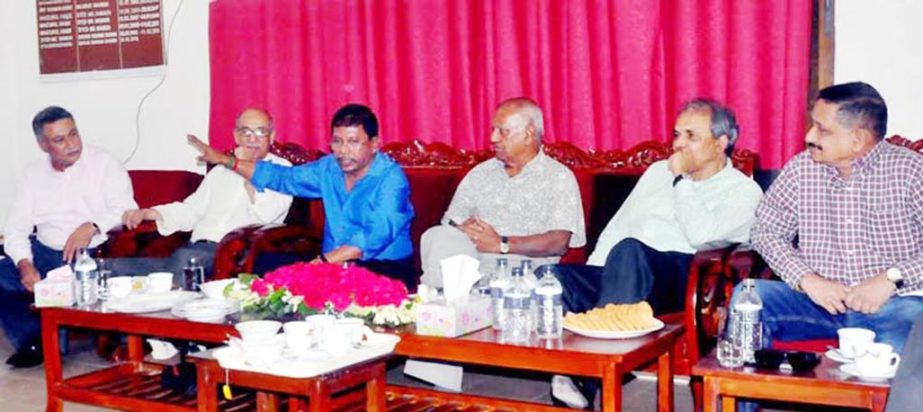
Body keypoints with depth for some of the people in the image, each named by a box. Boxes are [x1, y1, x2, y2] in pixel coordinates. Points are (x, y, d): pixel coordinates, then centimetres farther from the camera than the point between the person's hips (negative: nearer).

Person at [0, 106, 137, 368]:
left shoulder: (104, 164, 0)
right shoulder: (33, 175, 12)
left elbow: (126, 209, -10)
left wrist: (92, 227, -28)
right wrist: (25, 265, -12)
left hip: (93, 255, -4)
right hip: (45, 254, 5)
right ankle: (33, 341, -1)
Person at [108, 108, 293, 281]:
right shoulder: (221, 169, 28)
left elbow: (266, 214, -10)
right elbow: (191, 210, 26)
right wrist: (147, 213, 10)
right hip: (198, 248, 6)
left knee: (186, 257, -38)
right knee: (117, 266, -15)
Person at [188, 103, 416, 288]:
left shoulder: (390, 178, -12)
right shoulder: (329, 168, 10)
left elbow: (377, 236, -24)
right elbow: (282, 177, 25)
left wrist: (323, 261, -30)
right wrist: (226, 160, 24)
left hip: (384, 269, -6)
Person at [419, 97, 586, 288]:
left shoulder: (559, 177, 7)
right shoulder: (481, 173, 22)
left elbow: (559, 241, -7)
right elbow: (450, 224, 15)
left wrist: (501, 244, -15)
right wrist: (464, 230, -10)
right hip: (473, 264, 3)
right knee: (437, 236, -27)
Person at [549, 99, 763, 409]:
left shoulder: (743, 191, 7)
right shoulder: (658, 171, 27)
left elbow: (699, 234, -12)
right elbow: (618, 225, 24)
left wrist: (680, 179, 0)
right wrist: (590, 277, 8)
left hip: (675, 280, -5)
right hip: (622, 277, 6)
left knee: (629, 250, -39)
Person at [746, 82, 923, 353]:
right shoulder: (801, 168, 7)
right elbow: (766, 232, 8)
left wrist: (891, 278, -19)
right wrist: (807, 280, -7)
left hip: (892, 303, -3)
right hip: (818, 300, 3)